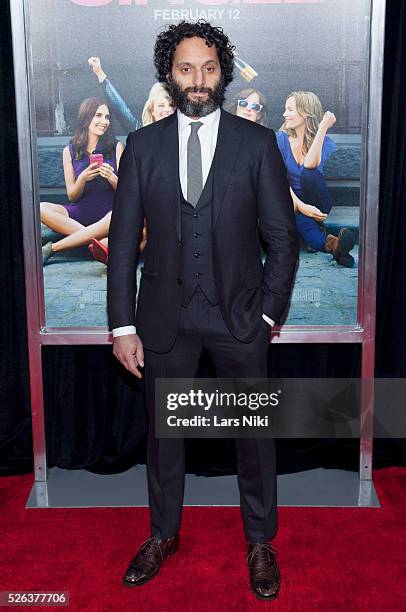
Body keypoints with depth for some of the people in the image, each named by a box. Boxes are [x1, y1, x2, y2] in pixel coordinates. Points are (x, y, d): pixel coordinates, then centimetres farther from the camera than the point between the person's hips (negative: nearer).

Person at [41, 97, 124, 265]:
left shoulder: (116, 147, 4)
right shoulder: (70, 151, 6)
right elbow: (72, 196, 4)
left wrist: (111, 177, -21)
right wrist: (82, 179, -17)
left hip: (110, 211, -2)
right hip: (81, 212, 2)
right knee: (41, 209, -24)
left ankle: (52, 248, -31)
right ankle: (104, 242, -33)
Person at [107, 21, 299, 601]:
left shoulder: (258, 143, -2)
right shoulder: (142, 145, 2)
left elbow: (283, 236, 0)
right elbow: (124, 241, 1)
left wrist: (269, 312, -4)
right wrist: (123, 325, -3)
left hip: (239, 314, -1)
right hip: (165, 316, 2)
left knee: (255, 433, 10)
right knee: (164, 431, 15)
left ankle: (260, 542, 33)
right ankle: (163, 535, 38)